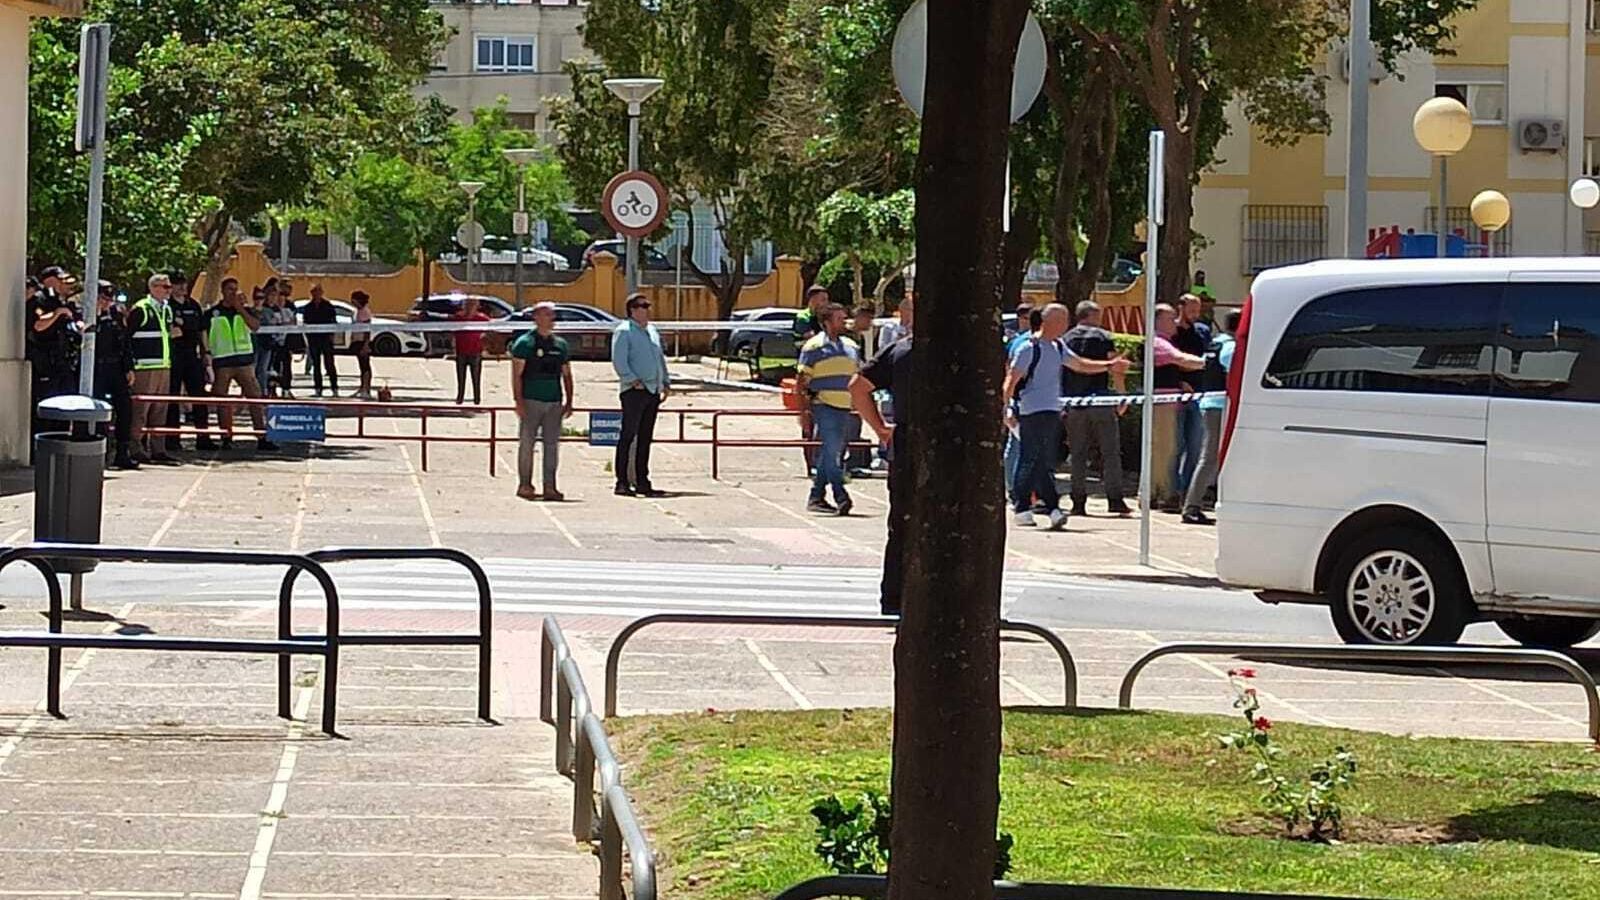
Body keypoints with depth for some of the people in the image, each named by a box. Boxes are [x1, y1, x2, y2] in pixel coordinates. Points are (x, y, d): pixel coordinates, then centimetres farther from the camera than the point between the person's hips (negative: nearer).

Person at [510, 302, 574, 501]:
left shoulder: (560, 344, 14)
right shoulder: (524, 343, -2)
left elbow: (567, 375, 19)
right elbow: (516, 374, -5)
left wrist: (569, 402, 11)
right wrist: (519, 401, -12)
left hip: (554, 402, 5)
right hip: (531, 402, -5)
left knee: (552, 444, 2)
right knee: (527, 443, -3)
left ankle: (550, 487, 5)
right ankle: (524, 485, 3)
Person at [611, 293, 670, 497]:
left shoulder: (652, 332, 20)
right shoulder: (624, 332, -5)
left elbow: (661, 359, 26)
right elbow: (619, 361, -13)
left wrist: (666, 382, 17)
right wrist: (633, 380, -21)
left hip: (653, 391, 8)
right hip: (634, 391, -8)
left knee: (645, 438, 9)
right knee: (628, 436, -8)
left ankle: (642, 482, 13)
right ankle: (622, 482, -8)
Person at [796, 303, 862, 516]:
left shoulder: (851, 346, 17)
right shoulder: (813, 347, -2)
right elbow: (803, 380, -4)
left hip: (848, 410, 7)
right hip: (826, 408, -7)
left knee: (831, 455, 9)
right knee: (831, 452, -13)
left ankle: (816, 497, 15)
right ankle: (841, 498, -18)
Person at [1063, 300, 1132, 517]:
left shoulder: (1066, 339, 8)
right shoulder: (1103, 337, 1)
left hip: (1073, 402, 3)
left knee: (1078, 454, 6)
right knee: (1110, 451, 2)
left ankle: (1078, 502, 3)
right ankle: (1115, 499, -3)